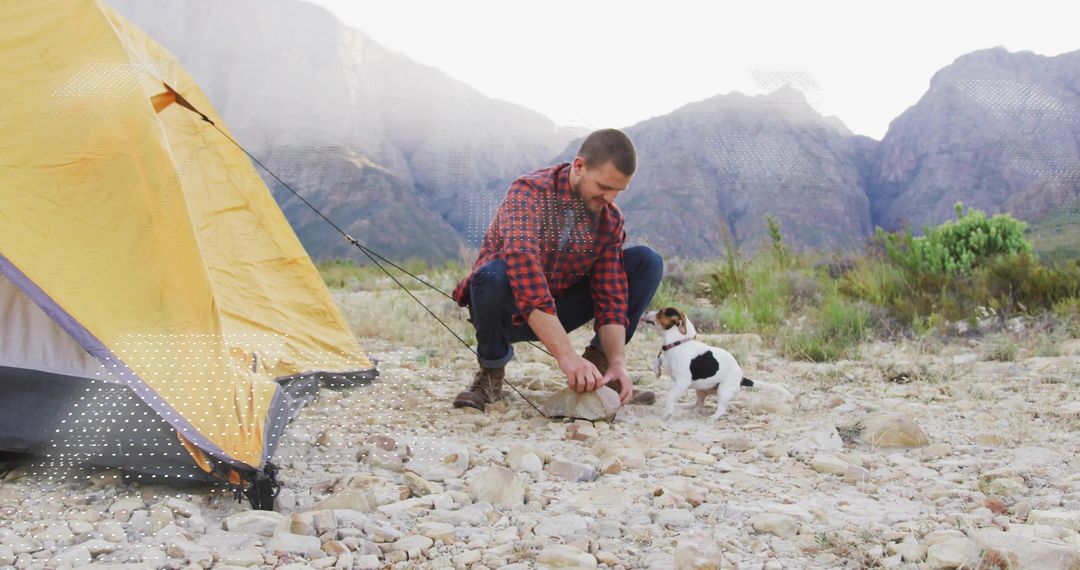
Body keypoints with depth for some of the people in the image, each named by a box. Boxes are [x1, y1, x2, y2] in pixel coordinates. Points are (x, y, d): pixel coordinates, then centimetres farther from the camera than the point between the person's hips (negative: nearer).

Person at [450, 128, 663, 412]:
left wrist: (617, 361, -27)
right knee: (493, 274, -41)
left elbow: (611, 295, -10)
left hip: (558, 311, 5)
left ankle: (598, 365, -6)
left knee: (647, 261, -9)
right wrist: (566, 355, -48)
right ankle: (492, 372, -12)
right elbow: (524, 272, -41)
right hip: (509, 312, -5)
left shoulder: (610, 218, -7)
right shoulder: (529, 193, -26)